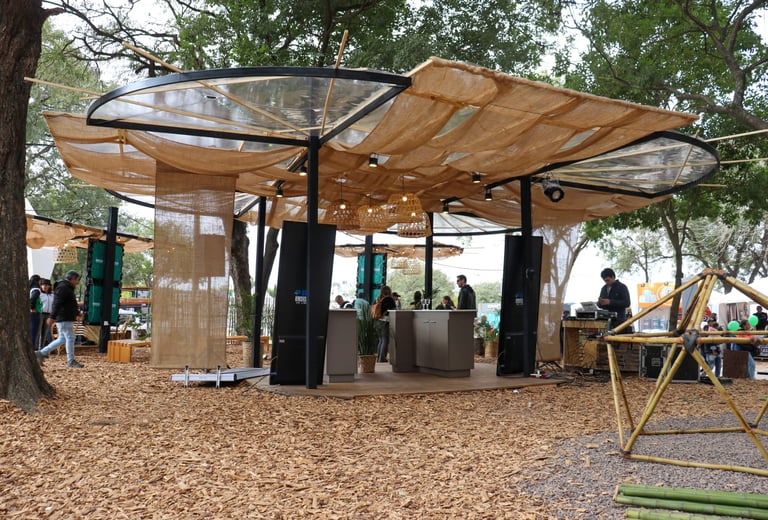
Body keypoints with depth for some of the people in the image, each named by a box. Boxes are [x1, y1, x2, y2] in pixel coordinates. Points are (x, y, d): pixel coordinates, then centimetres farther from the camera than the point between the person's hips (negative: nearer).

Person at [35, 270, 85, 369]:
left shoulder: (67, 288, 21)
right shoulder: (63, 288, -14)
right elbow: (57, 303, -22)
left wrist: (77, 312, 27)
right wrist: (52, 317, -27)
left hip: (67, 319, 11)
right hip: (64, 319, -11)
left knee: (62, 339, 13)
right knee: (70, 338, -6)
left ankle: (41, 353, 16)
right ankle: (71, 361, 0)